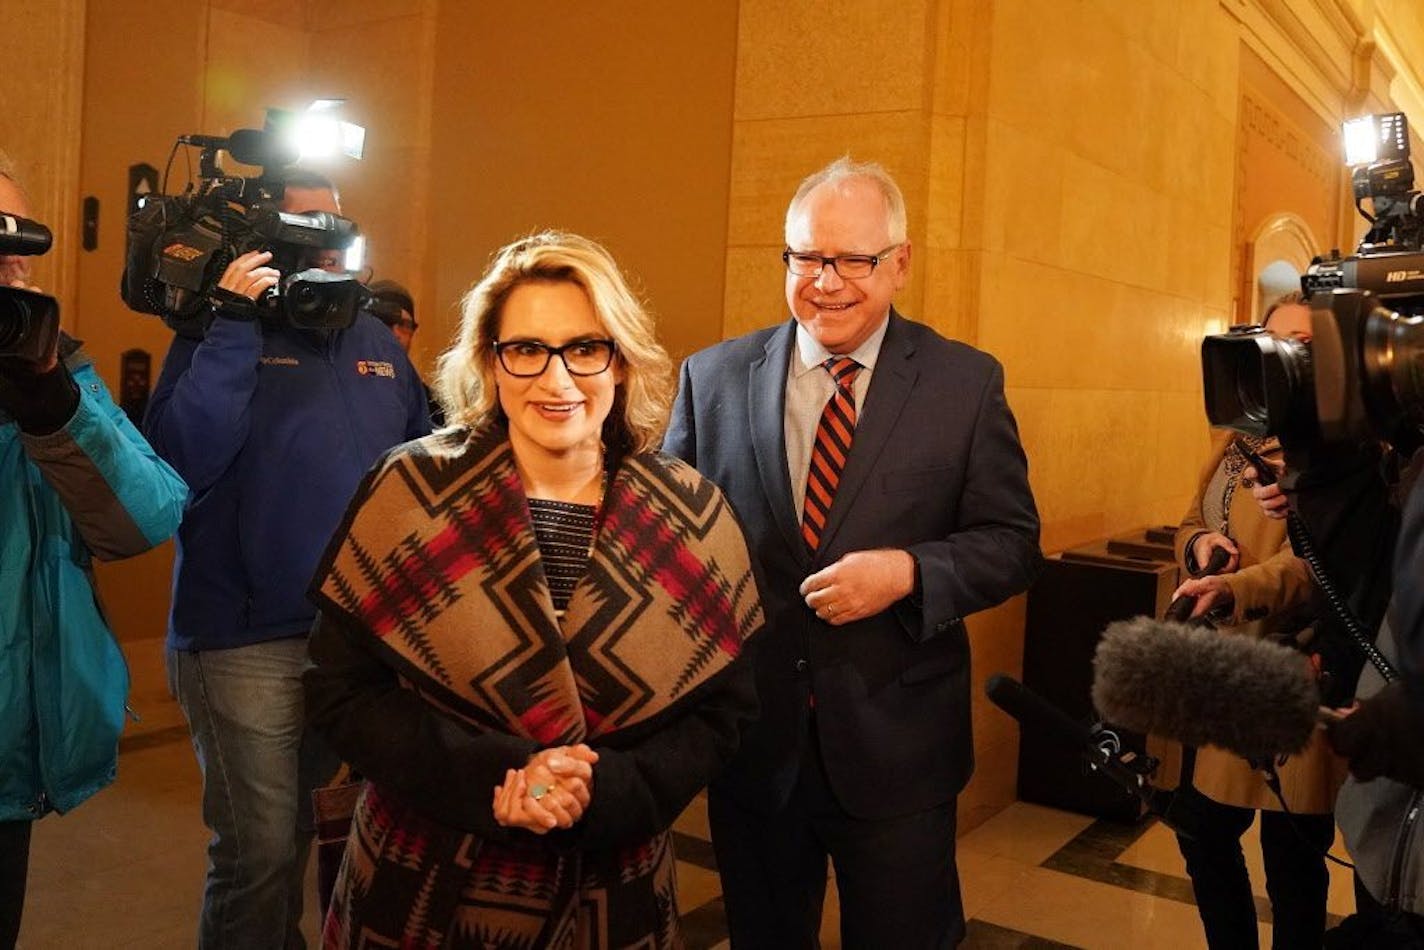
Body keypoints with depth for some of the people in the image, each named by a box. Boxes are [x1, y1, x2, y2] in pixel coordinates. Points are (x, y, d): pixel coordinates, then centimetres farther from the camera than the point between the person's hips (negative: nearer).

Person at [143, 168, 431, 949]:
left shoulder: (375, 340, 9)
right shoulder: (224, 329, -4)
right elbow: (178, 459, -19)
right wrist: (234, 328, -22)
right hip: (247, 640, -5)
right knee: (262, 850, 0)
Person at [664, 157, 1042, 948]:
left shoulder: (966, 383, -4)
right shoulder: (713, 377, 1)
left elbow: (1011, 542, -3)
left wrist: (907, 572, -21)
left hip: (897, 744, -1)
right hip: (750, 739, 2)